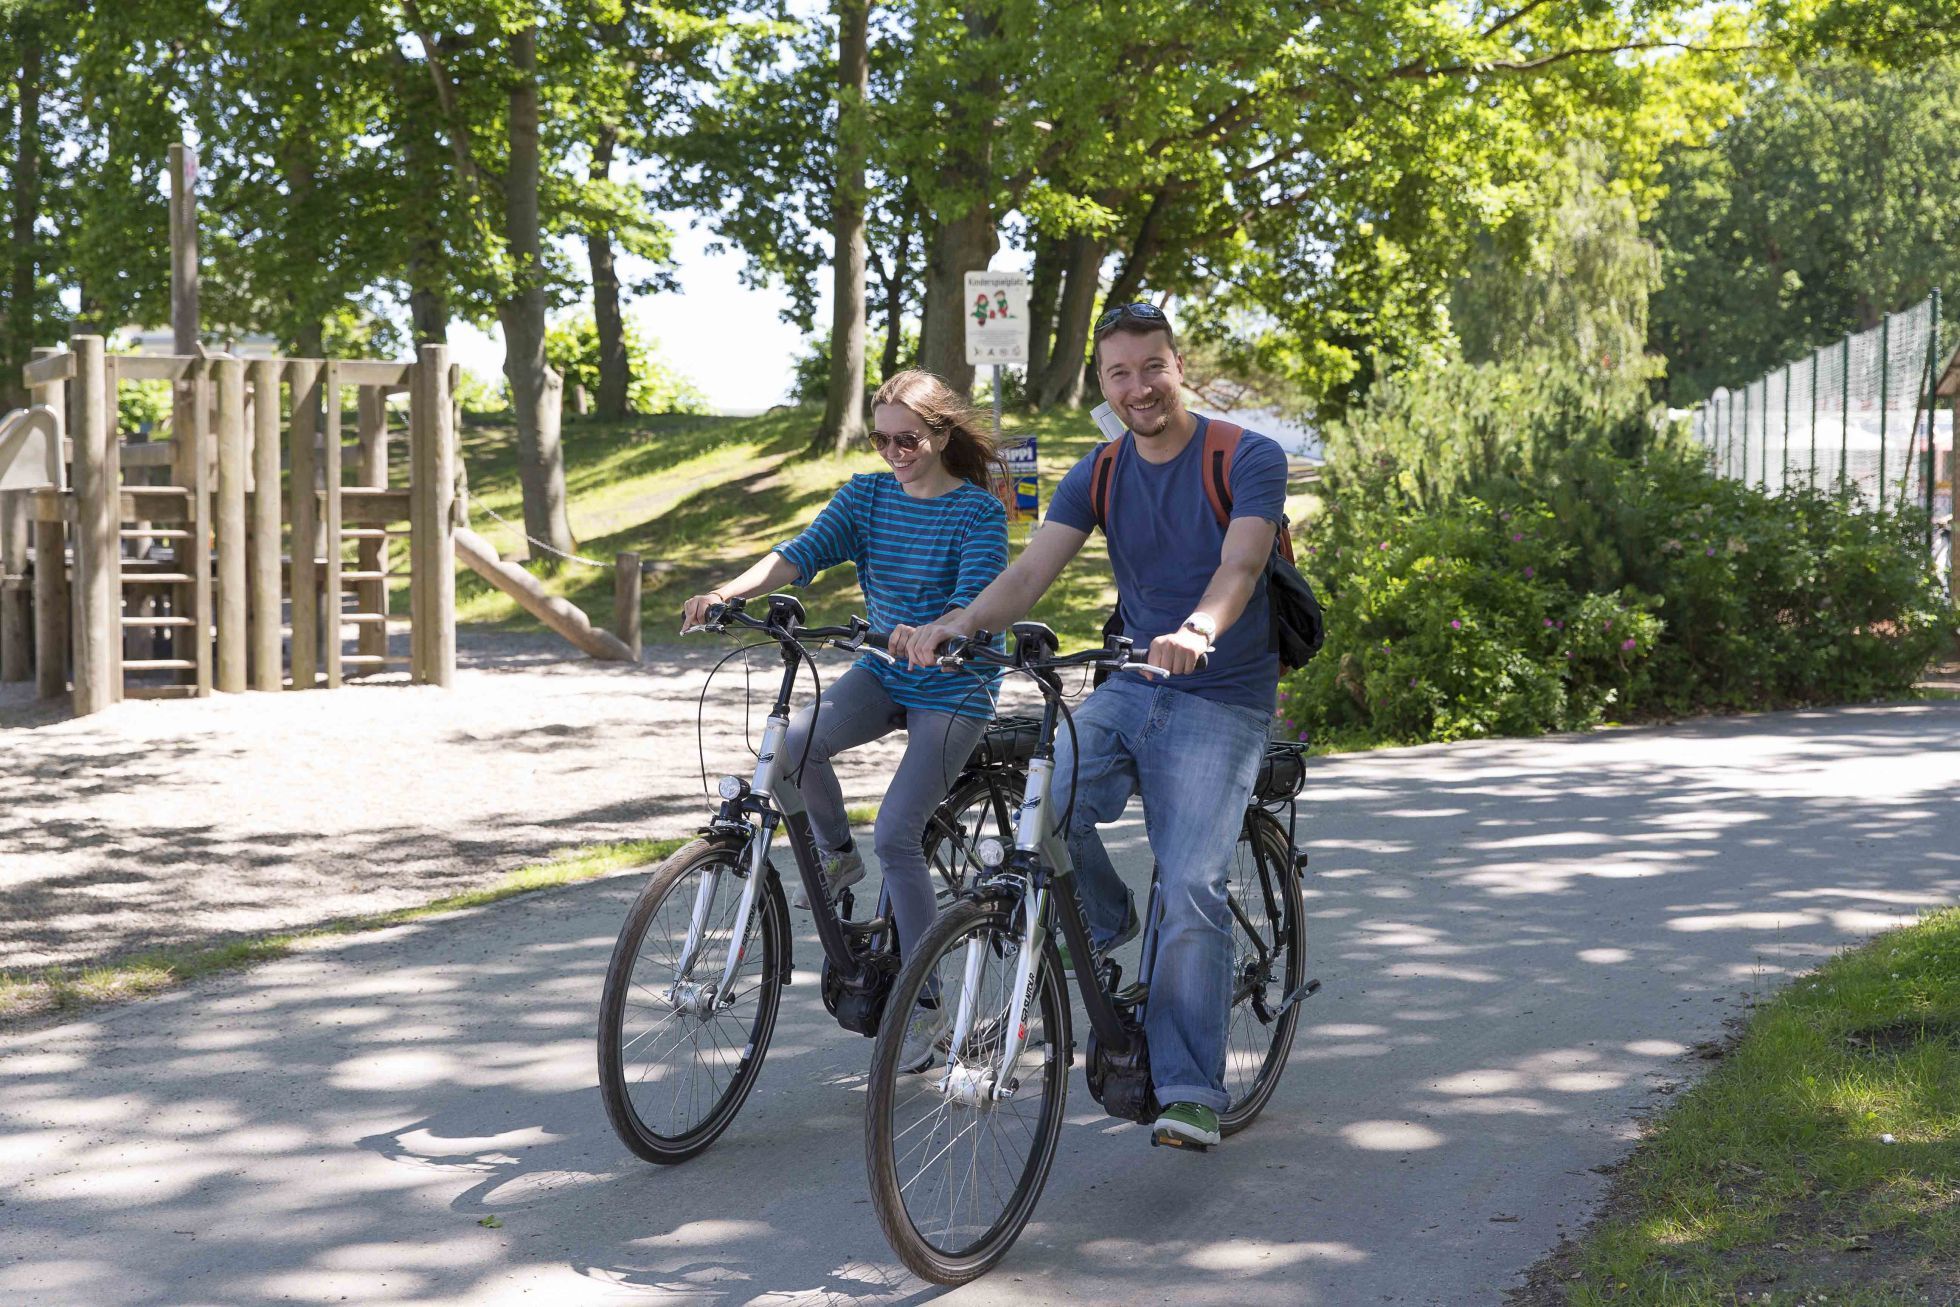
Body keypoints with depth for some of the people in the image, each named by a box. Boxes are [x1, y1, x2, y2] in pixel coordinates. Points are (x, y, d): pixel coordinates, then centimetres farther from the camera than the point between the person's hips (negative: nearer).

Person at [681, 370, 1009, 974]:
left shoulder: (979, 512, -12)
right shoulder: (866, 494, 2)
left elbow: (975, 601, -25)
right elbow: (803, 552, -11)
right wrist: (725, 593, -29)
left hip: (954, 689, -5)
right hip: (881, 674, 5)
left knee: (896, 834, -15)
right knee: (795, 742, -25)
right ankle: (837, 852, 4)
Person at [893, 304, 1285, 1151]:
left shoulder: (1249, 459, -8)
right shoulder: (1100, 475, 6)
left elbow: (1240, 565, -25)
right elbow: (1032, 570, -7)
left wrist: (1196, 631, -47)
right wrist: (961, 622, -28)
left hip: (1221, 703, -4)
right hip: (1129, 691, 4)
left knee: (1191, 884, -19)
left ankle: (1188, 1089, -11)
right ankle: (1100, 925, 7)